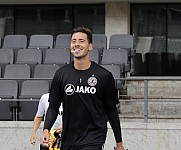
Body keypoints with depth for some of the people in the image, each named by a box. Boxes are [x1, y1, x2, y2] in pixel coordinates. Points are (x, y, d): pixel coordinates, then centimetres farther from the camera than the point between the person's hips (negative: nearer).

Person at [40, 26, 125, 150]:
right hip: (68, 139, 3)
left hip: (94, 139, -3)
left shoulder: (104, 76, -2)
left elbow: (111, 110, 4)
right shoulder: (61, 75, 4)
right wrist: (46, 129, -10)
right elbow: (53, 106, 7)